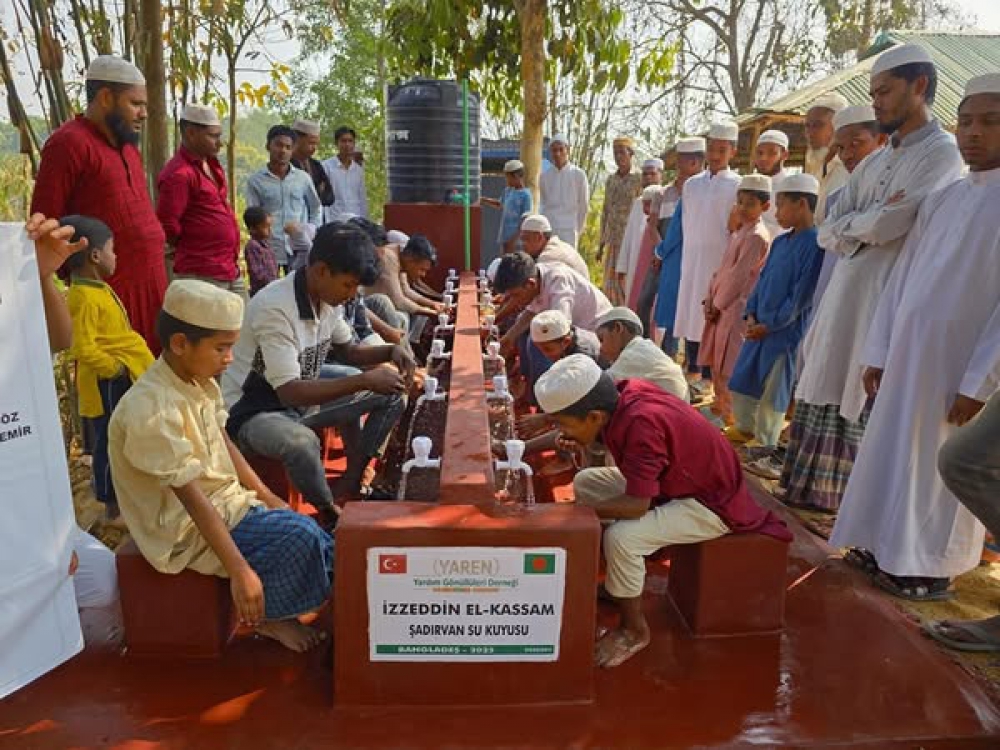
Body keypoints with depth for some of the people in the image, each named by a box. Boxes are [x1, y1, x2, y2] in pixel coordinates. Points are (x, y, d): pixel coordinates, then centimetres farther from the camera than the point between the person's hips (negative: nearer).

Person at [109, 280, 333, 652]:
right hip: (188, 529, -8)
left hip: (227, 502, 8)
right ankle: (266, 615, 3)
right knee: (300, 538, -21)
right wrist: (240, 570, -27)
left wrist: (268, 497, 8)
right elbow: (192, 498, -28)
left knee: (317, 541, -2)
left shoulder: (200, 381, -1)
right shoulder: (151, 411, -27)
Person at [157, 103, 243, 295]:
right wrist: (192, 249, 0)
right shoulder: (178, 174, -16)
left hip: (233, 272, 9)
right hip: (202, 277, -9)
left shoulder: (212, 164, 13)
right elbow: (167, 227, -18)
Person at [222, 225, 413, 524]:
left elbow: (346, 351, 12)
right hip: (252, 412, -8)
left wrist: (391, 352, -8)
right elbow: (290, 392, -33)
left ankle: (349, 485, 6)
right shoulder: (274, 308, -30)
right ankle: (330, 514, -10)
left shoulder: (328, 298, -5)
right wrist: (364, 381, -34)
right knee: (302, 442, -40)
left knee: (392, 395, 0)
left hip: (302, 400, 8)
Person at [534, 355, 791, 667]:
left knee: (620, 537, -28)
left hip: (711, 504, -9)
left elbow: (636, 505, -33)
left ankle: (634, 630, -3)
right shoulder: (623, 393, -15)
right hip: (678, 480, 9)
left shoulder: (640, 423, -36)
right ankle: (608, 580, 17)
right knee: (585, 483, 7)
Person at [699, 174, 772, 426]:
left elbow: (738, 276, -17)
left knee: (728, 367, -5)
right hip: (722, 306, 9)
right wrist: (710, 300, 5)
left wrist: (717, 304, -12)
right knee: (717, 363, 17)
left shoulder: (756, 236, -14)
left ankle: (731, 414, 3)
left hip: (737, 308, -9)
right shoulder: (740, 232, 14)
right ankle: (720, 406, 30)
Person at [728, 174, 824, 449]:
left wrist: (769, 325, -16)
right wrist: (751, 315, 0)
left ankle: (765, 443, 18)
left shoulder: (814, 243, -15)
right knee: (741, 380, 16)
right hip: (760, 327, 8)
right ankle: (744, 428, 34)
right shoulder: (780, 241, 10)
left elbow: (801, 296, -18)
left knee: (773, 390, 3)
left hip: (786, 330, -8)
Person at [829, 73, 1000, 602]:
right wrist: (877, 353, 6)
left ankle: (929, 567, 21)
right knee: (891, 452, 13)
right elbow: (902, 277, 9)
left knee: (939, 464, 5)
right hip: (907, 352, 6)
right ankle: (887, 547, 29)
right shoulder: (941, 199, 9)